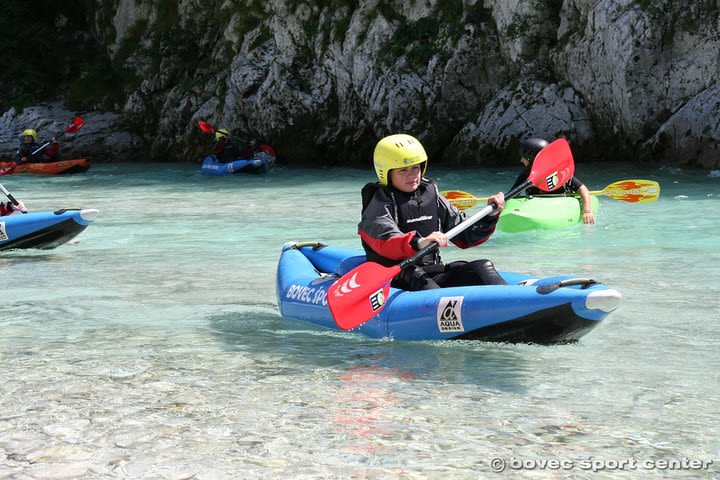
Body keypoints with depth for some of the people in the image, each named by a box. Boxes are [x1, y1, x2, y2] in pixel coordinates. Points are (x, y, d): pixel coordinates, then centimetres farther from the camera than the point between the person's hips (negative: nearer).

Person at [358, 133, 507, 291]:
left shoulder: (431, 196, 16)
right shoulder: (380, 204, -5)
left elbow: (465, 236, 19)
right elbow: (385, 242, -27)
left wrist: (490, 216, 3)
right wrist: (419, 242, -45)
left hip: (433, 274, 7)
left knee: (482, 266, -7)